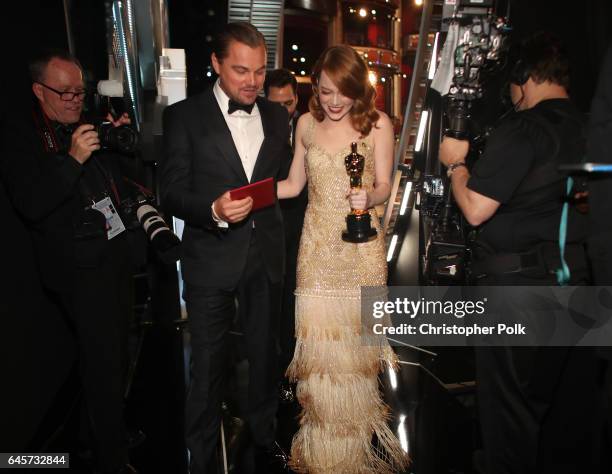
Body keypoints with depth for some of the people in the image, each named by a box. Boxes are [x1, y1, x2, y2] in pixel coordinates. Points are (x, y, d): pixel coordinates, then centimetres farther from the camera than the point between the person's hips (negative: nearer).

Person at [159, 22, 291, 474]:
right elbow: (172, 193, -8)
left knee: (265, 356, 19)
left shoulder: (277, 115, 7)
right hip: (211, 261, -3)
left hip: (266, 258, 4)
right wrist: (214, 210, -27)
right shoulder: (184, 115, -5)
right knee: (207, 368, 8)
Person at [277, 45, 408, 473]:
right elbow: (294, 184, 9)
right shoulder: (307, 123, 6)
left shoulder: (377, 124, -3)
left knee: (354, 337, 8)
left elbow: (384, 186, -4)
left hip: (361, 245, -2)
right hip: (318, 244, 2)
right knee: (318, 338, 3)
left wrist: (368, 197, -26)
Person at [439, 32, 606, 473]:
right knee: (572, 405, 19)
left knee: (511, 408, 8)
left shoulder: (521, 130, -15)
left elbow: (475, 209, -17)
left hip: (517, 284, -7)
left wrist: (456, 162, 0)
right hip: (577, 279, 7)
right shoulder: (589, 129, 5)